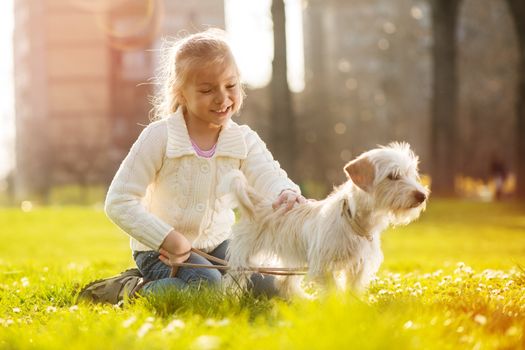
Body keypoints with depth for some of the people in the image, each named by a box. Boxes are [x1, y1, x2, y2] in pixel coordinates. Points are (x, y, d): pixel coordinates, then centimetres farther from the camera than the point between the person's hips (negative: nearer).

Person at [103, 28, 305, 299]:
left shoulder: (244, 140, -3)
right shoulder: (159, 137, -17)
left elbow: (266, 176, -23)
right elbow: (119, 202, -17)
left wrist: (286, 193, -49)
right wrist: (169, 239, -25)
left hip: (216, 244, 5)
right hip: (162, 249, -5)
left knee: (264, 286, -14)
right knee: (206, 285, -31)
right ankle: (142, 289, -2)